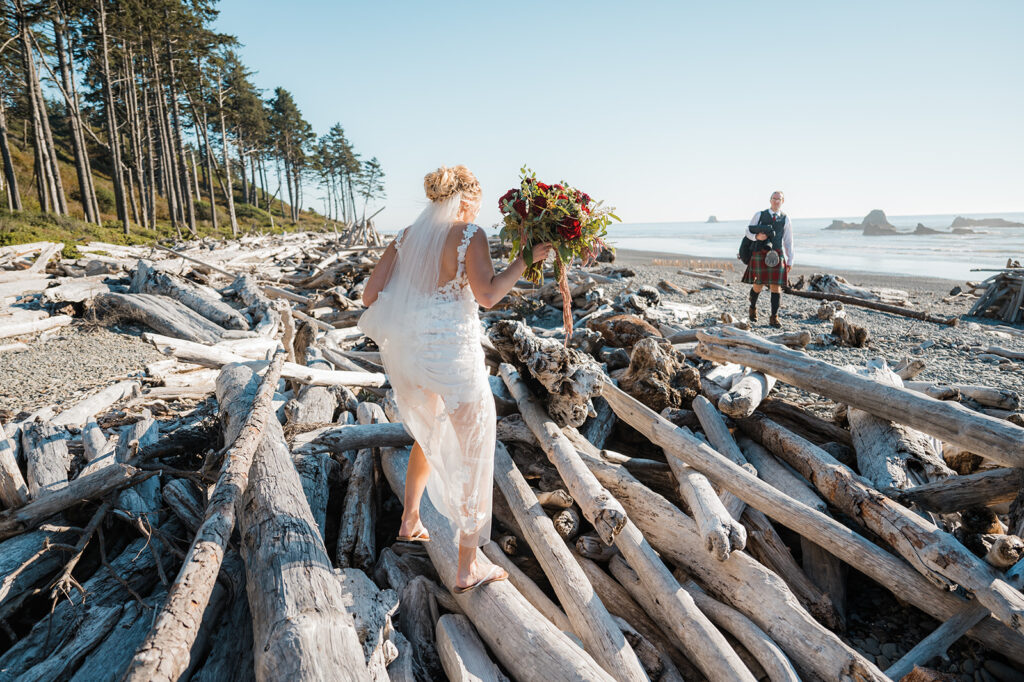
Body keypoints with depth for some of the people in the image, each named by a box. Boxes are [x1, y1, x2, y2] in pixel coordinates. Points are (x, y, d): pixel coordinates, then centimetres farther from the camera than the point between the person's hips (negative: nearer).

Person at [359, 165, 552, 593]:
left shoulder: (407, 237, 10)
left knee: (430, 435, 31)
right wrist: (527, 258, -13)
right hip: (451, 356, -7)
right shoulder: (469, 235, -8)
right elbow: (487, 294, -21)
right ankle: (468, 569, 16)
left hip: (404, 354, 7)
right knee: (476, 456, 8)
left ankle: (409, 522, 43)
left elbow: (370, 295, 5)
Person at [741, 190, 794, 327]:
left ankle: (774, 318, -1)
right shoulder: (759, 215, 5)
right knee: (758, 285, 3)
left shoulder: (785, 219, 8)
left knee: (776, 286, -6)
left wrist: (790, 261, 8)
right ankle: (753, 308, 33)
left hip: (776, 255, 1)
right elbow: (748, 231, 5)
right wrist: (757, 236, -18)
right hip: (759, 254, -1)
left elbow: (789, 242, 10)